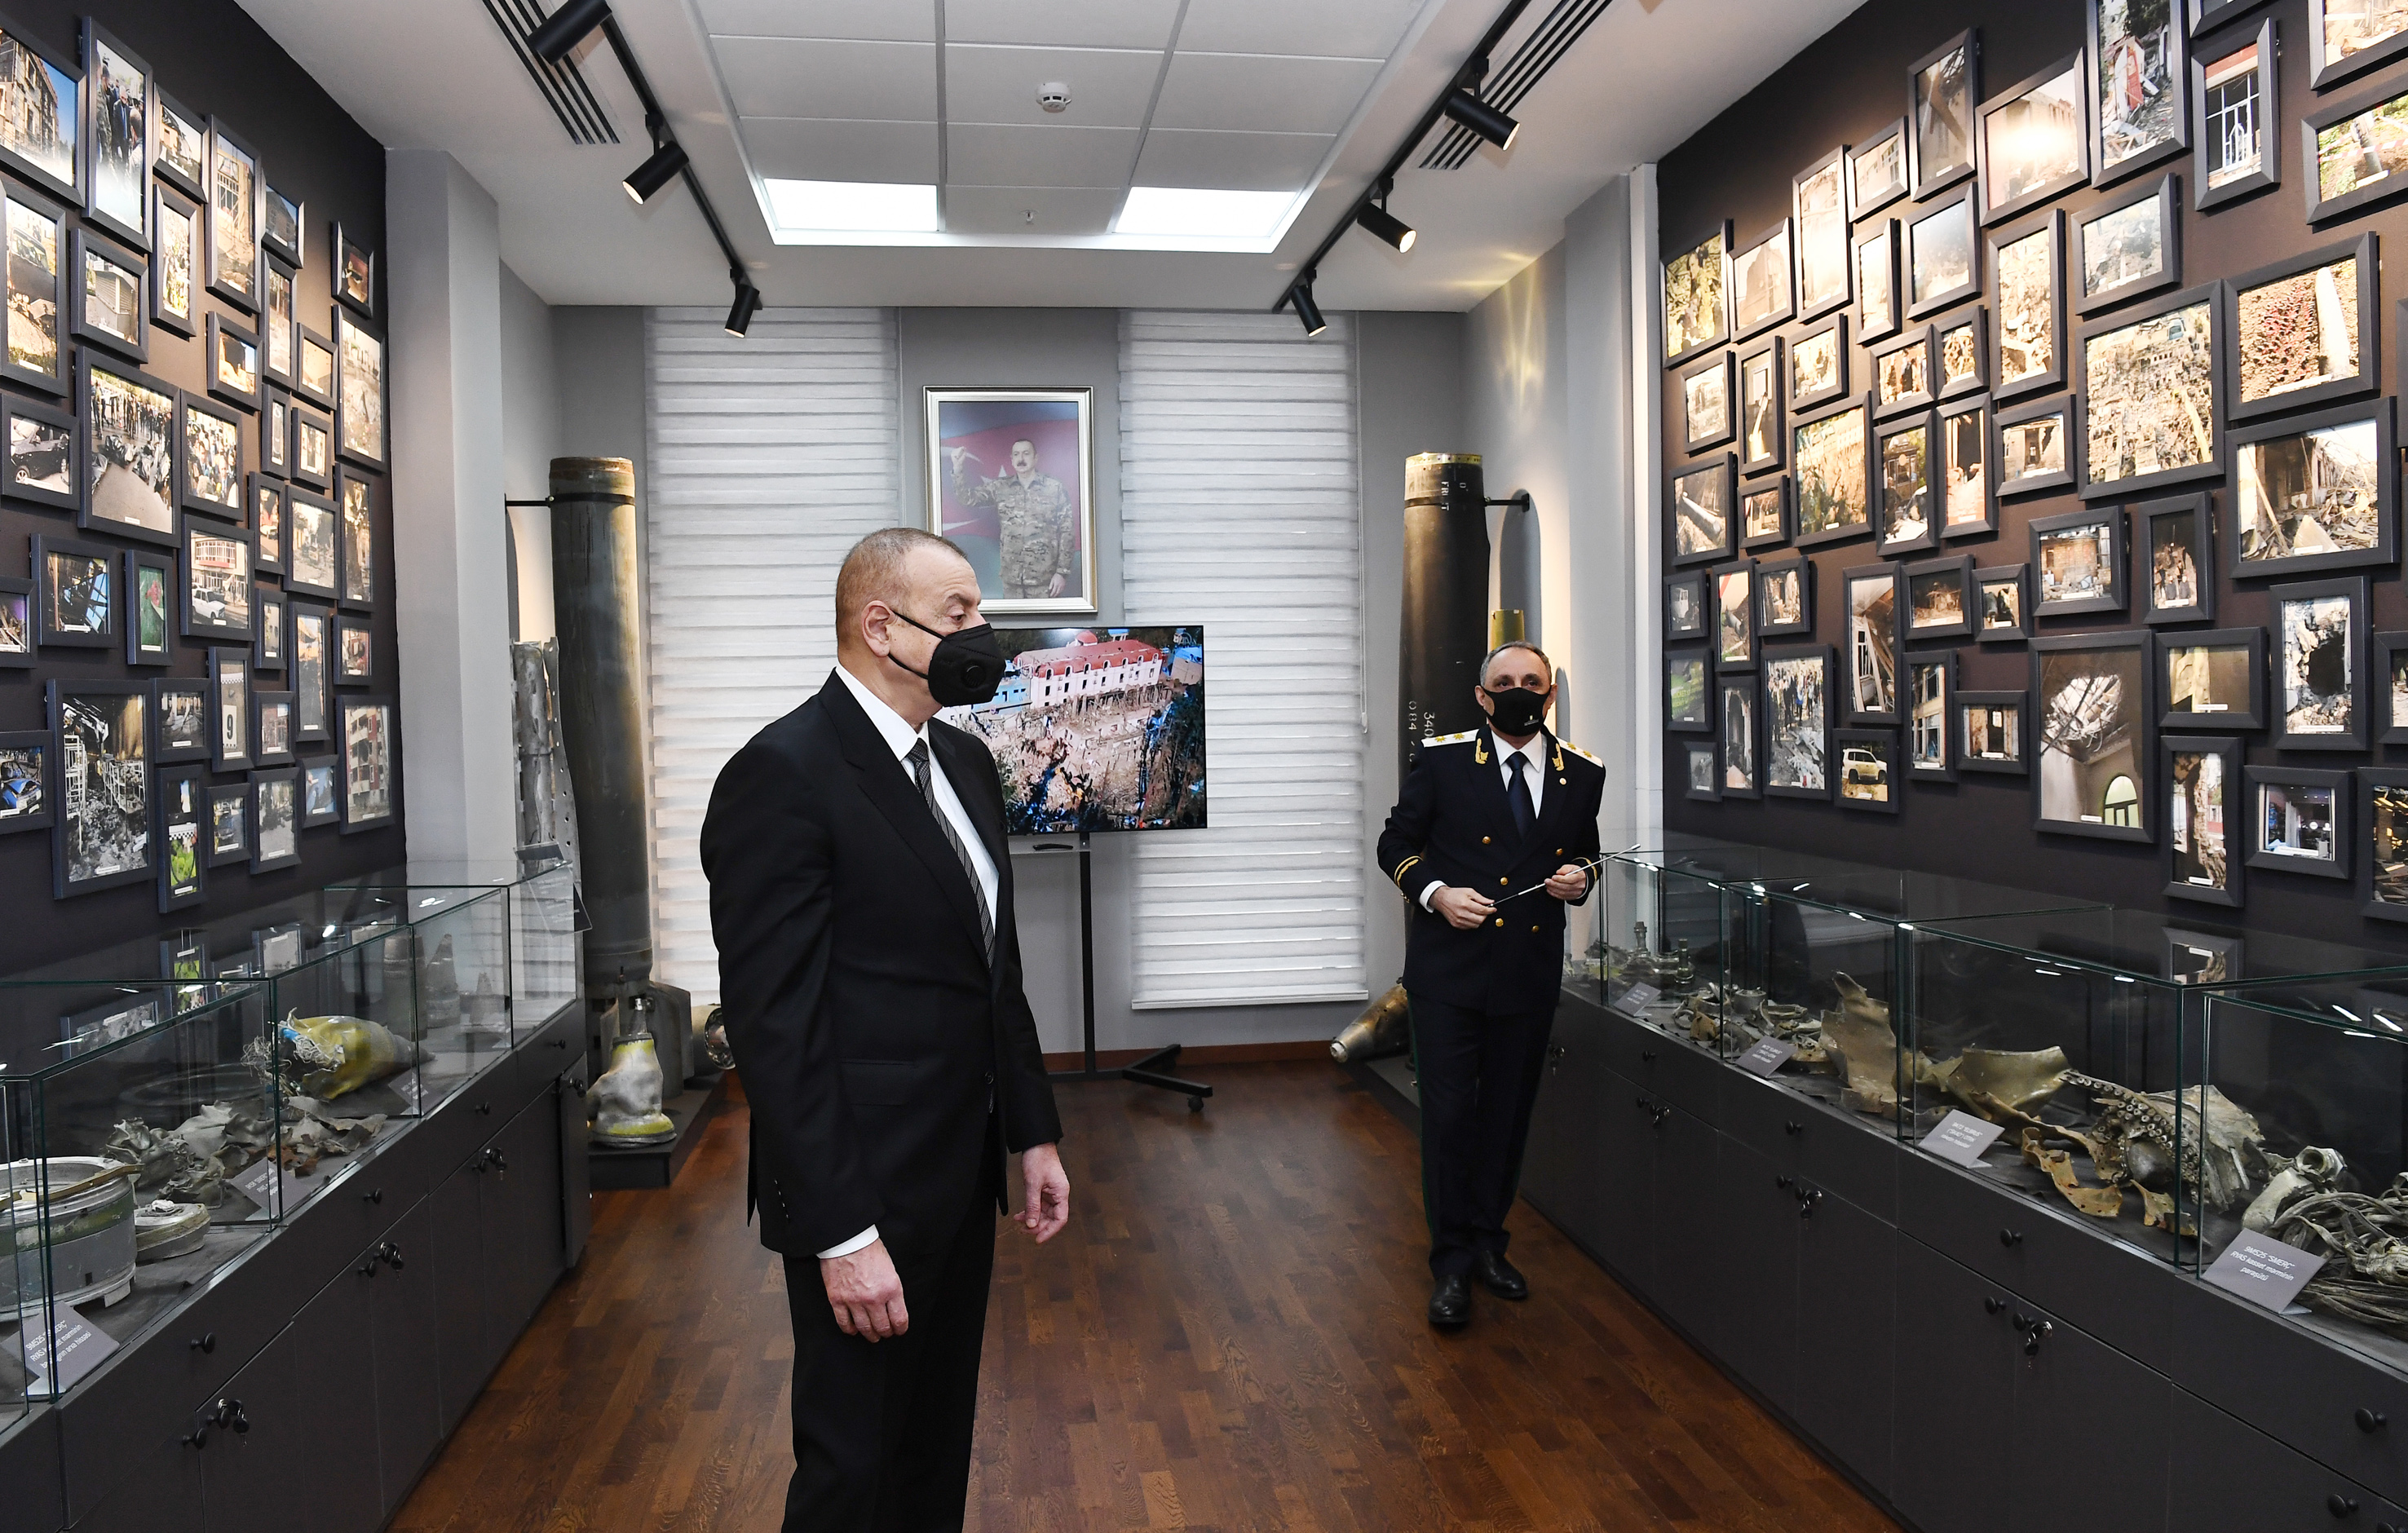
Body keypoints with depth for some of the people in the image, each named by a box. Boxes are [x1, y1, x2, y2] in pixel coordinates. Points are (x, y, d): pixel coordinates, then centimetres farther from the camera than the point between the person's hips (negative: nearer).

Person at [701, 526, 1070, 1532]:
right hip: (864, 1193, -8)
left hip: (961, 1181, 8)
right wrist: (842, 1231, -21)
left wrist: (1032, 1132, 14)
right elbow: (774, 1022, -20)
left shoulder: (965, 762, 9)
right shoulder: (783, 774, -17)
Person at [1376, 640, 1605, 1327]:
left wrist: (1580, 878, -4)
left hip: (1530, 973, 3)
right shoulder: (1442, 760, -3)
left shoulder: (1582, 773, 5)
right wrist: (1436, 892, -13)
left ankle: (1488, 1241, 31)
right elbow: (1397, 843, 3)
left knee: (1508, 1114, 13)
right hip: (1448, 967, -3)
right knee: (1449, 1114, -1)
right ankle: (1451, 1262, 12)